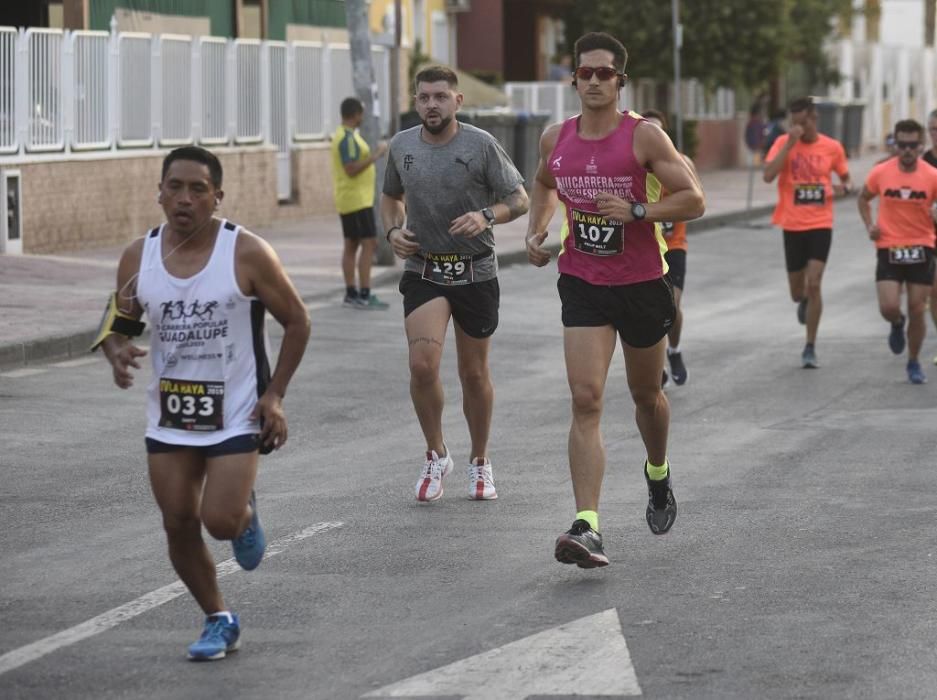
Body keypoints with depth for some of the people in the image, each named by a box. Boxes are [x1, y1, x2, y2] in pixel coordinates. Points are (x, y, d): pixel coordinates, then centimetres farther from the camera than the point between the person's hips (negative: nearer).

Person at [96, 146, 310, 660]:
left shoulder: (247, 254, -14)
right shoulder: (138, 257, -3)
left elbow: (296, 322, -5)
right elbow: (118, 324, 10)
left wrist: (275, 394, -11)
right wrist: (117, 351, -15)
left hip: (236, 414, -4)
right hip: (169, 417, 4)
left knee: (221, 520, -14)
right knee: (179, 525, 3)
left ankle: (246, 513, 24)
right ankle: (218, 621, 23)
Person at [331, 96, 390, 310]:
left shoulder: (344, 134, 15)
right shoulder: (348, 138, -17)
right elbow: (351, 169, -24)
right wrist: (375, 155, -21)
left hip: (349, 201, 11)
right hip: (357, 200, -11)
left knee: (351, 245, 12)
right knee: (369, 243, -12)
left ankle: (351, 293, 15)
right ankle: (364, 295, -16)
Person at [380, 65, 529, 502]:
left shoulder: (481, 145, -8)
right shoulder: (401, 147, 2)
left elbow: (519, 200, -3)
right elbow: (391, 196, 20)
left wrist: (487, 215, -23)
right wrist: (392, 230, 0)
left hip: (476, 272, -1)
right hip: (423, 273, 1)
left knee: (474, 374, 9)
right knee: (422, 365, -17)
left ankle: (479, 462, 29)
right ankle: (436, 455, 4)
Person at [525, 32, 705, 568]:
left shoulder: (644, 136, -11)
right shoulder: (556, 139, 2)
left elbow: (694, 200, -12)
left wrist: (637, 210, -24)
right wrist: (537, 231, 7)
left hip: (643, 283, -2)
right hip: (582, 283, 2)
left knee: (646, 393, 17)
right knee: (586, 400, -13)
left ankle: (658, 475, 50)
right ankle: (588, 528, -21)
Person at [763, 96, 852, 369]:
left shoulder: (832, 147, 1)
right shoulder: (784, 143, -3)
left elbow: (845, 178, 16)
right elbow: (768, 175, -18)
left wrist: (843, 187, -8)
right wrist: (790, 143, -22)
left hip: (820, 225, -1)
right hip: (792, 225, 1)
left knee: (813, 284, -14)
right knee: (797, 292, 10)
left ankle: (810, 349, -4)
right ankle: (804, 302, 50)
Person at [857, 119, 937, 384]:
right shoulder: (881, 173, -3)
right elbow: (864, 198, 15)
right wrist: (869, 225, 0)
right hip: (889, 249, 0)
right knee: (889, 308, -12)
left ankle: (914, 363, 22)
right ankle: (897, 324, 27)